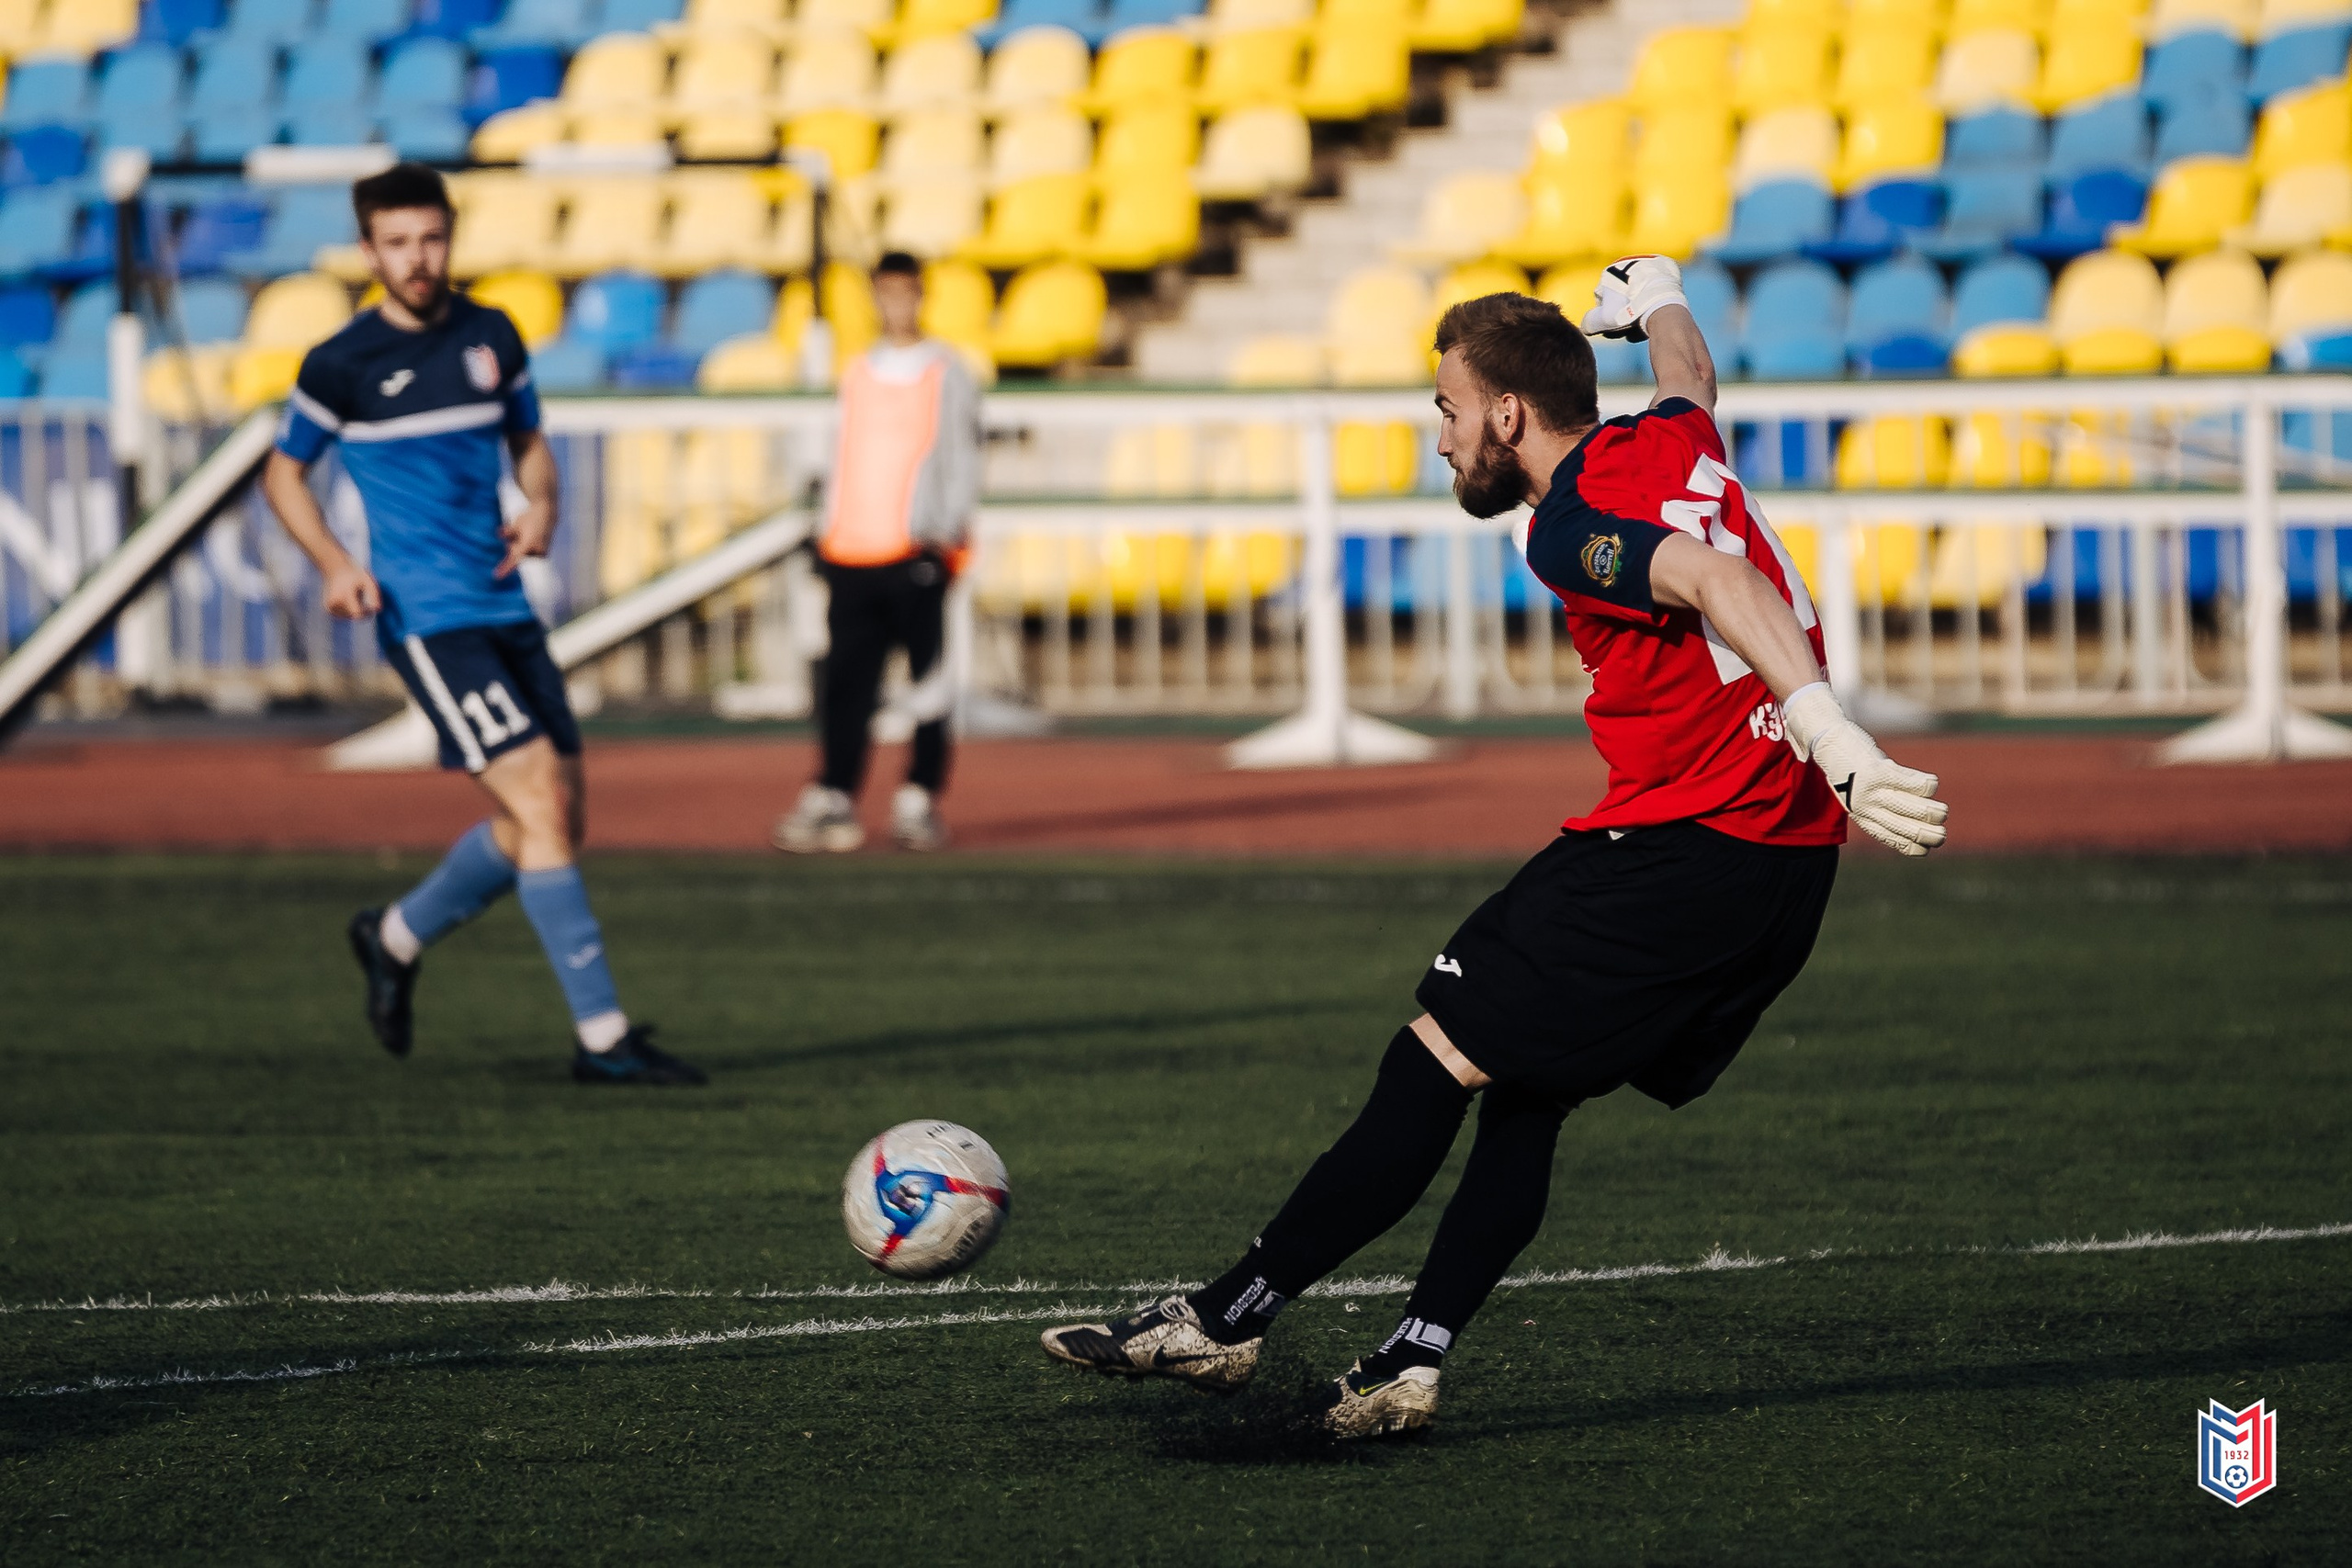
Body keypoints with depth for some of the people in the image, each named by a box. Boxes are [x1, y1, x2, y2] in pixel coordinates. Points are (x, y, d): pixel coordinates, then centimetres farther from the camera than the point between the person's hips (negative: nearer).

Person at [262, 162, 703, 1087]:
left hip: (504, 610, 6)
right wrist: (333, 562, -9)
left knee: (555, 820, 9)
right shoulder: (343, 365, -5)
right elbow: (283, 473, 7)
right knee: (540, 801, -16)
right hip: (427, 618, -6)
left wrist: (540, 505, -1)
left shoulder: (490, 337, 8)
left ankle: (396, 939, 31)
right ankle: (601, 1036, -14)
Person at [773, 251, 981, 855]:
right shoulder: (857, 372, 17)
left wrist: (947, 534, -10)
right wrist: (828, 534, 14)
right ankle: (833, 799, -2)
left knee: (927, 674, -4)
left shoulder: (947, 371, 5)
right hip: (853, 553, 4)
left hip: (916, 551, -4)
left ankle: (920, 799, 0)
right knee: (846, 680, -1)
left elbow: (963, 460, 1)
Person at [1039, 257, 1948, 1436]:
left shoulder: (1571, 527, -11)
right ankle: (1411, 1364, 6)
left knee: (1433, 1066, -3)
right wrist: (1654, 301, 63)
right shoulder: (1673, 441, 15)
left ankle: (1227, 1319, 0)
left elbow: (1718, 581, -28)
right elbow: (1689, 373, 40)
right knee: (1527, 1093, 13)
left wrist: (1829, 737, -39)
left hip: (1674, 850, -9)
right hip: (1793, 863, 9)